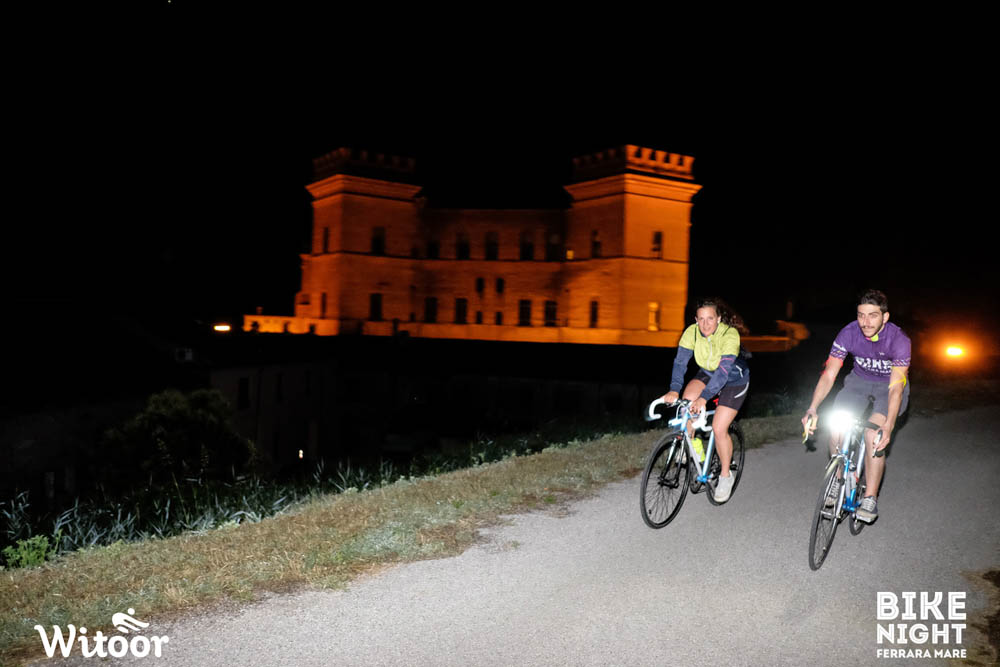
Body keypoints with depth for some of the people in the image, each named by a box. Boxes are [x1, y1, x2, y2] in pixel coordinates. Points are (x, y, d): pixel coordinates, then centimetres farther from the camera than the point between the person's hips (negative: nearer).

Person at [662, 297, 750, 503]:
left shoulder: (730, 335, -33)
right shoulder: (692, 332, -20)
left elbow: (724, 370, -41)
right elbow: (680, 361, -26)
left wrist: (704, 397, -51)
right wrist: (674, 389, -42)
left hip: (734, 380, -4)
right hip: (707, 374, 4)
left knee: (719, 428, -12)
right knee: (688, 397, -25)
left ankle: (725, 475, 10)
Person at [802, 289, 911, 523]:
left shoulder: (898, 339, -30)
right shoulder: (848, 334, -23)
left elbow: (895, 387, -35)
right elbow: (829, 374, -24)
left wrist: (888, 425, -47)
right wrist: (812, 408, -38)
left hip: (889, 384, -3)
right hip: (859, 380, 3)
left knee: (873, 435, -24)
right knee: (835, 429, -17)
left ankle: (870, 499, -10)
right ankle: (840, 479, 8)